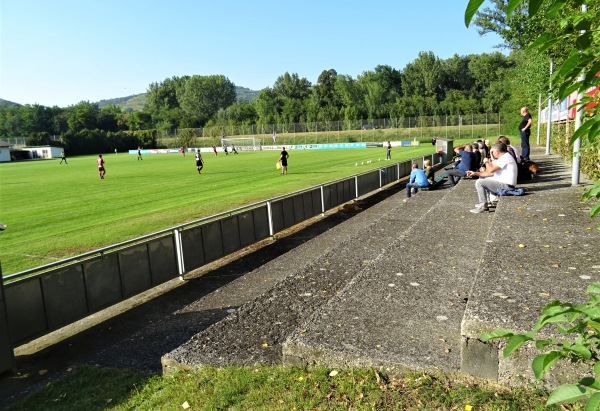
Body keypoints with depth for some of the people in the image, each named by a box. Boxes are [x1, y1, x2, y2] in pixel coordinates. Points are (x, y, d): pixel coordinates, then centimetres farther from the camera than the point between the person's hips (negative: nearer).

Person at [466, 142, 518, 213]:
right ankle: (487, 201, 21)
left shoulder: (505, 157, -17)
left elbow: (491, 170, -26)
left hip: (506, 186, -11)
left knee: (479, 183, -15)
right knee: (482, 179, 24)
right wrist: (476, 173, 11)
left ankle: (483, 206, -12)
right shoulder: (503, 157, 16)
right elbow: (491, 173, 17)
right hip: (503, 184, 11)